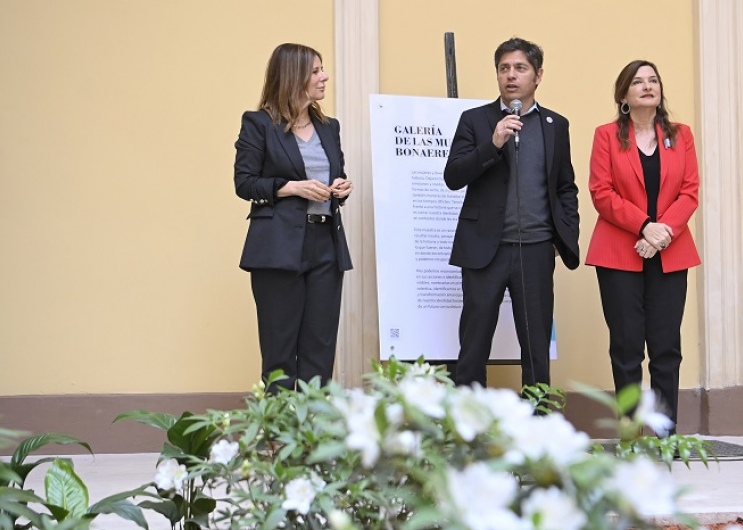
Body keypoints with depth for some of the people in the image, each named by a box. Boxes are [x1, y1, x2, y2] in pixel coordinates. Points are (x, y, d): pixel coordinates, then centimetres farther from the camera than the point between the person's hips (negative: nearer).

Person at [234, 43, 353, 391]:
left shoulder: (328, 127, 16)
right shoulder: (259, 124, -1)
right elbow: (244, 183, -5)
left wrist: (342, 189, 0)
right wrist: (293, 187, -16)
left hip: (326, 245, 5)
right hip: (279, 247, -5)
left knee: (321, 348, 4)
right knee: (280, 349, -1)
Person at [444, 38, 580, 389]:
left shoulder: (555, 125, 10)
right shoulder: (475, 120, 4)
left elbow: (566, 188, 14)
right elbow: (453, 178, -6)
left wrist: (568, 237, 3)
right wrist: (493, 144, -18)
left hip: (536, 251, 2)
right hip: (486, 249, -1)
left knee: (537, 349, 6)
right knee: (473, 347, 1)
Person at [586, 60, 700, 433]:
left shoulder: (680, 136, 13)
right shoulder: (607, 136, 6)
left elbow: (690, 192, 4)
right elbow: (601, 193, -3)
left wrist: (665, 231, -12)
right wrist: (644, 226, -15)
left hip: (670, 256, 2)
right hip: (619, 256, -2)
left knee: (666, 347, -1)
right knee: (627, 346, -3)